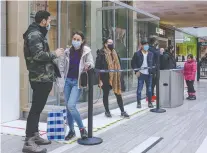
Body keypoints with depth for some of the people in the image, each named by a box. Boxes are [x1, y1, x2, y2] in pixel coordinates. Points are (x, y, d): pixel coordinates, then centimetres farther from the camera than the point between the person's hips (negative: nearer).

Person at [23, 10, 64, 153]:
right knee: (36, 108, -9)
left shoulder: (38, 34, 20)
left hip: (43, 77, 10)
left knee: (38, 108, 14)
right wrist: (54, 54, -13)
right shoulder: (34, 34, -12)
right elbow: (38, 55, -24)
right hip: (41, 78, -10)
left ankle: (35, 136, 24)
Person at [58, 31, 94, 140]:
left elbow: (92, 63, -9)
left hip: (77, 82, -4)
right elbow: (62, 64, 14)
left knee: (71, 106, -17)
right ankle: (71, 130, 22)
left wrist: (88, 65, -32)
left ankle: (82, 128, 1)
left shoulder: (86, 51, -4)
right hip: (67, 81, 4)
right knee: (68, 107, 7)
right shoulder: (68, 51, 6)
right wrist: (62, 76, 6)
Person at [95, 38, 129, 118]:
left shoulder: (114, 53, 12)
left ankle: (122, 111, 15)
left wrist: (118, 75, 15)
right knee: (106, 94, 9)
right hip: (105, 78, -5)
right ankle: (107, 111, 22)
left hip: (115, 78, 5)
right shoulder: (101, 54, -9)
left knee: (118, 94, 7)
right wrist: (100, 79, -15)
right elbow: (97, 67, -12)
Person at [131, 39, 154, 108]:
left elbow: (153, 63, 13)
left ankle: (150, 102, 20)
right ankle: (139, 103, 10)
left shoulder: (151, 54, 8)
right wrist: (136, 71, -8)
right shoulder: (137, 54, -2)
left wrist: (152, 71, 2)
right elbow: (133, 63, -1)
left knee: (149, 89, 9)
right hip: (141, 74, -3)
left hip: (149, 74, 3)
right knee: (139, 89, -1)